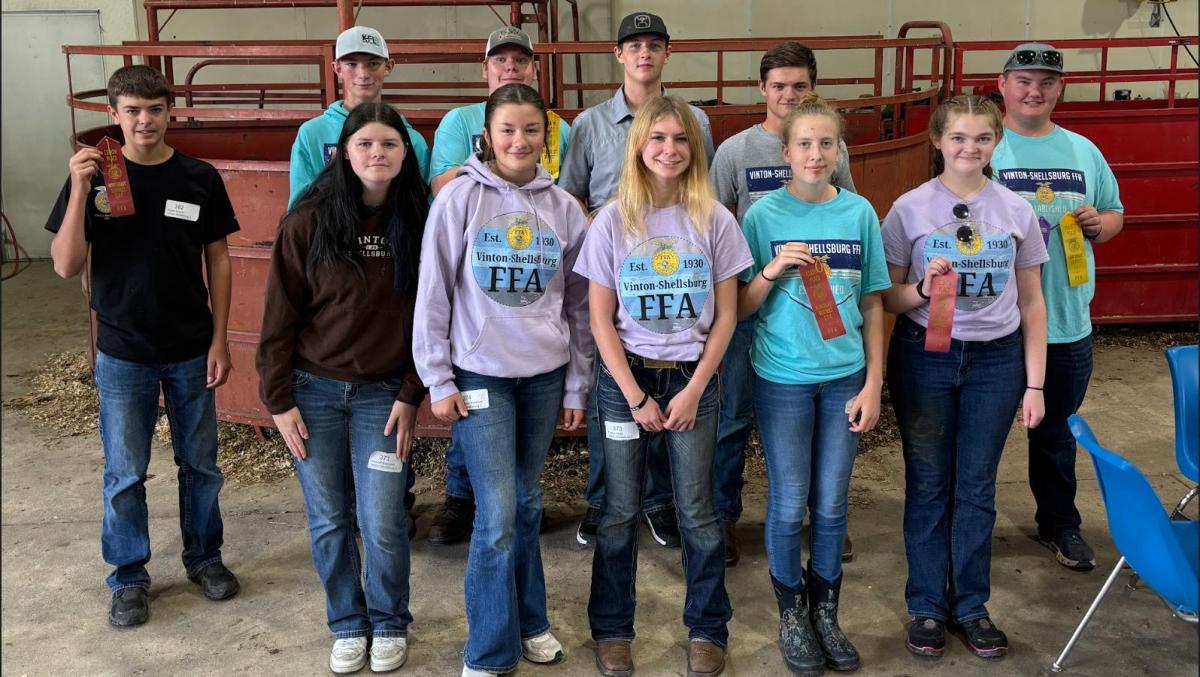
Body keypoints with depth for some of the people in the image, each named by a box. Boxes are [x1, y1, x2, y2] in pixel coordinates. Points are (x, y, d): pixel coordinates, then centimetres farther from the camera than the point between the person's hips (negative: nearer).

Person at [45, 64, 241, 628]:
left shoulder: (199, 178, -3)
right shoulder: (94, 176, -6)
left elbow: (217, 259, 2)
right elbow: (66, 266, -10)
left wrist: (219, 338, -3)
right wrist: (80, 192, -22)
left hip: (191, 351, 1)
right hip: (123, 354, -1)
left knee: (200, 464, 13)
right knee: (124, 474, 8)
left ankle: (204, 556, 32)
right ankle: (129, 577, 25)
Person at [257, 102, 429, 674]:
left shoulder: (418, 223, -2)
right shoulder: (308, 222, -6)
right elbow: (280, 316, -3)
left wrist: (411, 395, -4)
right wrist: (278, 400, -5)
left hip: (384, 394, 0)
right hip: (314, 391, 0)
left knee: (382, 522, 0)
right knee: (329, 521, 9)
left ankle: (389, 625, 25)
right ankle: (347, 625, 30)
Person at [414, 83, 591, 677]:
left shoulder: (564, 207, 4)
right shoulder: (459, 198, -5)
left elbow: (579, 304, 8)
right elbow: (433, 292, -4)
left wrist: (576, 385, 8)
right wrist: (438, 380, -6)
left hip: (544, 375, 3)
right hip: (480, 374, -3)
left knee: (527, 505, 12)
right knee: (498, 516, -5)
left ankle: (527, 622, 30)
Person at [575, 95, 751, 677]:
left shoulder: (713, 220, -2)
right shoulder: (613, 221, -4)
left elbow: (725, 314, 0)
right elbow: (600, 318, -3)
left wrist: (693, 390, -8)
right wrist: (637, 397, -8)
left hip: (693, 376, 0)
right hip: (625, 376, 0)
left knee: (696, 510, 7)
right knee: (619, 511, 8)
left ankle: (707, 629, 23)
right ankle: (612, 629, 23)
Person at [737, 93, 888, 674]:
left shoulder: (859, 212, 0)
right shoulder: (763, 215, -6)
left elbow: (872, 304, 5)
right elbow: (740, 308, -2)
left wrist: (873, 384, 1)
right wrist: (771, 271, -21)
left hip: (844, 377, 2)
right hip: (782, 379, -2)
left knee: (832, 504, 11)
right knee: (789, 505, 7)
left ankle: (826, 612, 29)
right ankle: (792, 615, 26)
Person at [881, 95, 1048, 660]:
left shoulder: (1016, 211, 0)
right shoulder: (909, 209, -5)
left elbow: (1031, 304, 5)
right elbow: (886, 297, -1)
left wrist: (1034, 385, 2)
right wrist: (921, 291, -23)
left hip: (996, 359, 2)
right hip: (924, 358, -1)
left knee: (976, 488, 9)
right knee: (928, 486, 7)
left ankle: (971, 605, 25)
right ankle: (926, 606, 22)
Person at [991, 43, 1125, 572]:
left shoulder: (1083, 152, 8)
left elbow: (1115, 214, 16)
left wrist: (1099, 224, -6)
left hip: (1067, 322, 4)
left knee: (1056, 430, 19)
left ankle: (1060, 524, 35)